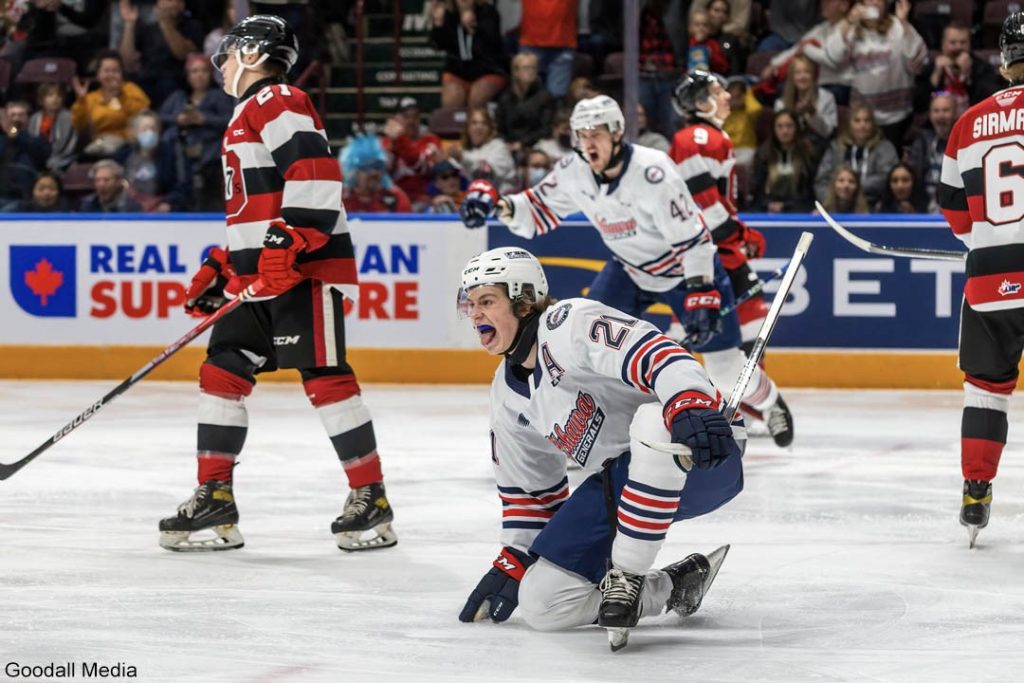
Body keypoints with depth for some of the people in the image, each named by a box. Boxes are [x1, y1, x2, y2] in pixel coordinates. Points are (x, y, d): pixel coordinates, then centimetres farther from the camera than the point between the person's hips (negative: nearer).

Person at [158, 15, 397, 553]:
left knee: (324, 377, -10)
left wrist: (288, 243, -27)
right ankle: (214, 501, 10)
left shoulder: (279, 103, -8)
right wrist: (220, 269, 27)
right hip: (259, 274, 11)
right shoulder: (246, 116, 26)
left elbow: (315, 174, -22)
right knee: (221, 372, 7)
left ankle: (371, 499, -5)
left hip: (304, 268, -11)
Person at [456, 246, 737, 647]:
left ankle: (625, 578, -32)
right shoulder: (507, 395, 11)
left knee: (654, 420, -44)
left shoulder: (570, 324, -17)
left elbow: (652, 352, -34)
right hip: (616, 485, 8)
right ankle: (674, 587, 7)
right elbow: (527, 486, 22)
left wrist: (691, 407, -51)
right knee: (541, 602, -6)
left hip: (701, 454, -8)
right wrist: (513, 563, 19)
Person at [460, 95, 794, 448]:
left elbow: (691, 236, -31)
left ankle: (770, 403, 29)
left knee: (724, 365, -2)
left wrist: (701, 293, -35)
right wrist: (499, 204, -21)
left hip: (688, 267, -5)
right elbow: (537, 213, -1)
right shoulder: (574, 171, -13)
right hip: (630, 269, 5)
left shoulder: (651, 171, -33)